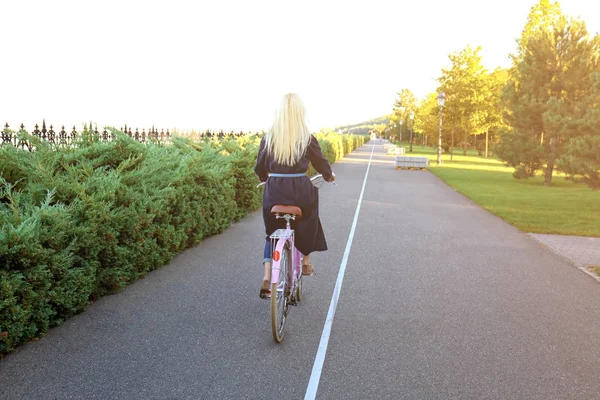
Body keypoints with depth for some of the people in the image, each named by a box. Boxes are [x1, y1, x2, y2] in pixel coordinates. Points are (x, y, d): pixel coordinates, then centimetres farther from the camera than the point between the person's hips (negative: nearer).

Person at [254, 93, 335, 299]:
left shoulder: (268, 138, 0)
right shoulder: (307, 138, -5)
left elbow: (260, 169, 7)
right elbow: (321, 164, 5)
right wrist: (329, 175, 27)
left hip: (273, 191, 2)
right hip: (300, 190, -2)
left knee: (272, 234, 16)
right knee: (307, 223, 28)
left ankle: (267, 278, 3)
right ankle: (306, 262, 34)